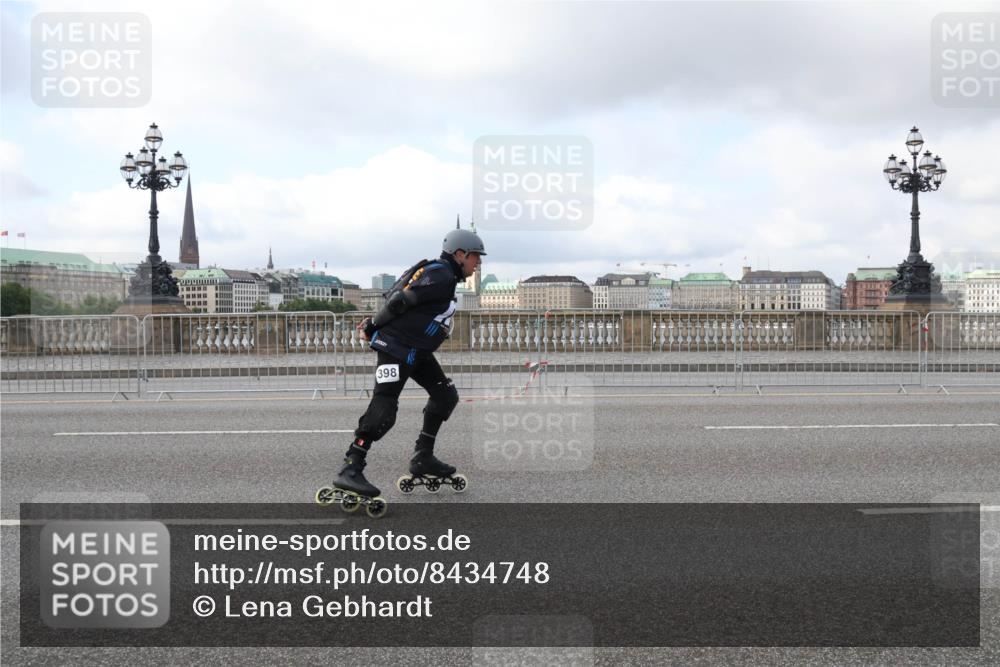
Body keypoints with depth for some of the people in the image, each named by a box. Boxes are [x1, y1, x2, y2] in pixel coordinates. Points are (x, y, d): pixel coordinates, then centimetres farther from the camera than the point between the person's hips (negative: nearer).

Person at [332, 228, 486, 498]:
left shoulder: (443, 276, 16)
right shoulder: (440, 276, -17)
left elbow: (394, 296, 17)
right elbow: (399, 302, -20)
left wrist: (374, 324, 10)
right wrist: (372, 327, -7)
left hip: (417, 350, 11)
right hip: (396, 347, -11)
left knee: (446, 396, 12)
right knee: (383, 410, -15)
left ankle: (423, 458, 18)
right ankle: (350, 471, -13)